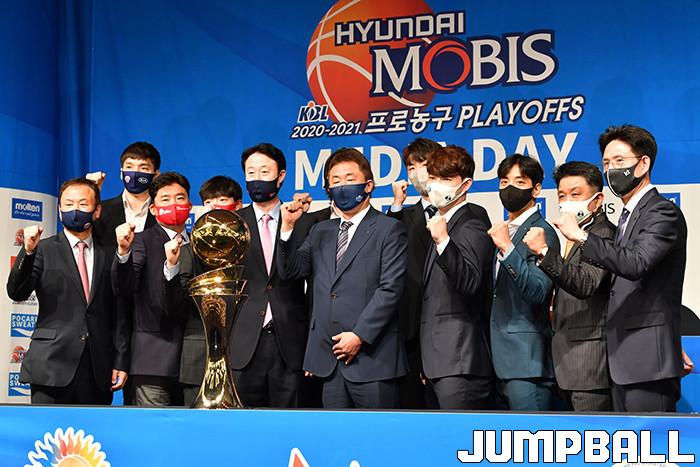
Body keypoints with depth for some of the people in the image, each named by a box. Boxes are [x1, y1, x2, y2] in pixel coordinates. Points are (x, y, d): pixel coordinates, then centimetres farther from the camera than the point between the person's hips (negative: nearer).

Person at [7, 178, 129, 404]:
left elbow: (118, 313, 12)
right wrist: (28, 251, -21)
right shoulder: (43, 250, 7)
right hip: (52, 366, -2)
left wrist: (121, 361, 6)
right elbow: (17, 293, -7)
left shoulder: (109, 255, 13)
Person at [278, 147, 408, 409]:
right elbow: (290, 271, 11)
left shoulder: (389, 229, 1)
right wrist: (288, 227, -2)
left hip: (372, 356, -5)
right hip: (328, 357, 5)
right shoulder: (320, 232, 20)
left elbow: (390, 288, -8)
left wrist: (360, 335, -13)